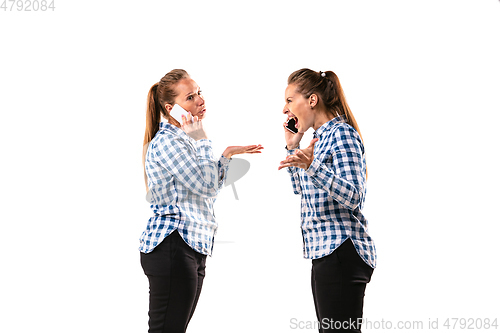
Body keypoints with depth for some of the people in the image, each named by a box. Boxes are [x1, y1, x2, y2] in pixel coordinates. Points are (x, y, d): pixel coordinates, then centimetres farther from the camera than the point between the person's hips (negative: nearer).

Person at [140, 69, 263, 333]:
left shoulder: (184, 140, 20)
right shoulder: (166, 141, -12)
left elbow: (207, 189, 26)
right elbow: (207, 184, -18)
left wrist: (227, 155, 22)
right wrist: (202, 140, -7)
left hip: (193, 248, 10)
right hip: (172, 245, -10)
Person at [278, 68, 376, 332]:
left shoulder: (342, 134, -11)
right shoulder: (321, 137, 17)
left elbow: (352, 197, -21)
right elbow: (302, 190, 28)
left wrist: (312, 165, -33)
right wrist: (292, 147, 18)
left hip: (342, 253, -10)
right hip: (324, 251, 10)